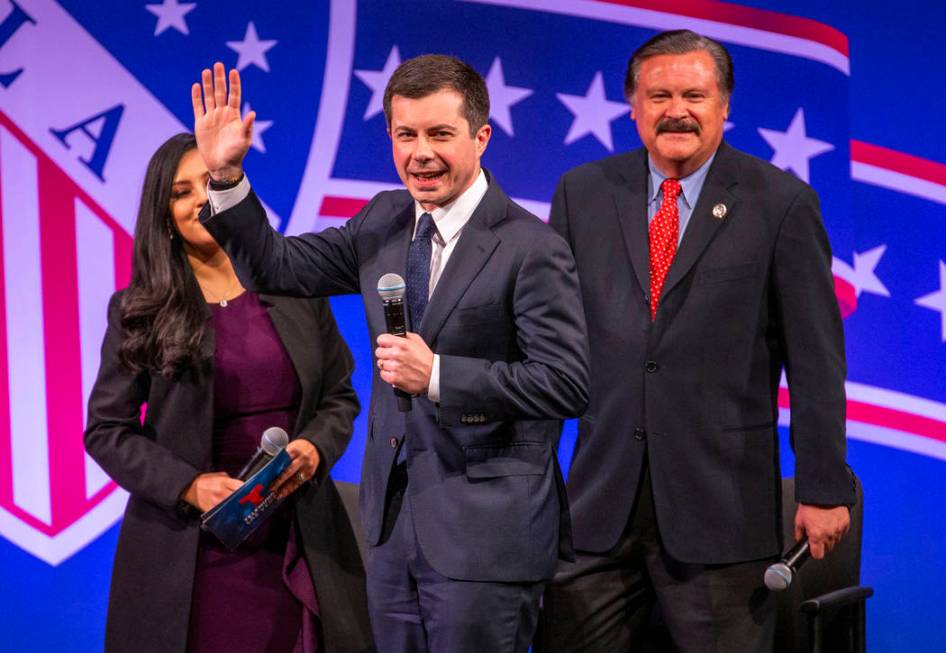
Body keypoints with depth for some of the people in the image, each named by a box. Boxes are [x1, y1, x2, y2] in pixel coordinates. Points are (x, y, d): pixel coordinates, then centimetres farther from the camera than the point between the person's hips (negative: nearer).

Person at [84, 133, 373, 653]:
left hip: (299, 546, 2)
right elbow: (106, 430, 0)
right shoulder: (138, 311, 0)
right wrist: (189, 486, -14)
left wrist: (314, 447, -8)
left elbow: (340, 396, 13)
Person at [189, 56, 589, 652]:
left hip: (484, 529, -7)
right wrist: (227, 173, 1)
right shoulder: (384, 222, 7)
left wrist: (437, 375, -24)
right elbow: (279, 267, 14)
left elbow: (568, 383, -18)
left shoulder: (532, 249, -14)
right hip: (393, 518, 7)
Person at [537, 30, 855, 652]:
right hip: (599, 498, 3)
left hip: (721, 501, -3)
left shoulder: (781, 203, -1)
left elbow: (816, 358, -2)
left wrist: (824, 487, -5)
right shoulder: (584, 193, 8)